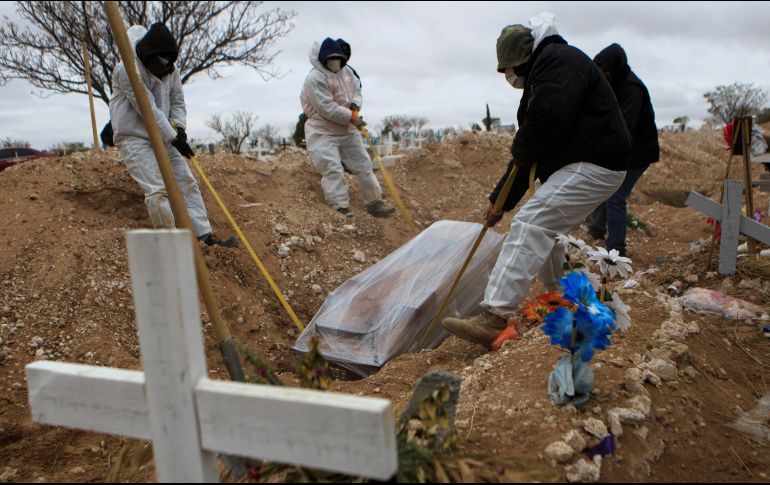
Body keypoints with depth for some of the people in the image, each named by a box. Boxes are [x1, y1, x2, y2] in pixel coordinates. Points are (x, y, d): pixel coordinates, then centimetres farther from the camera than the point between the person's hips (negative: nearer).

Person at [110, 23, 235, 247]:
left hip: (164, 137, 8)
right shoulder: (128, 69, -17)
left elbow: (177, 102, 10)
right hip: (135, 138, -8)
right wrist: (173, 138, -22)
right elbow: (149, 110, -21)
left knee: (186, 182, 3)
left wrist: (179, 128, -10)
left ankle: (205, 235, 5)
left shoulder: (170, 70, 8)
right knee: (158, 190, -18)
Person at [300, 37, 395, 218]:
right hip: (323, 132, -7)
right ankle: (340, 207, -15)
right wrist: (352, 117, -19)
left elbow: (357, 89, 15)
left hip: (348, 130, 7)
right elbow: (327, 108, -25)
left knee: (363, 164, 11)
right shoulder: (315, 78, -19)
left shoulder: (347, 72, 6)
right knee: (333, 169, -17)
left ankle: (374, 202, 22)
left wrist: (355, 105, -9)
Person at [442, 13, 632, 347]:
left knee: (529, 226, -21)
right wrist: (500, 201, 20)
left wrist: (520, 150, -7)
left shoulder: (557, 59, -8)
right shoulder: (539, 75, 23)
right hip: (574, 166, 11)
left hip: (593, 166, -11)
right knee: (544, 232, 19)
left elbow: (549, 116, -28)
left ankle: (494, 318, -27)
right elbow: (528, 154, 22)